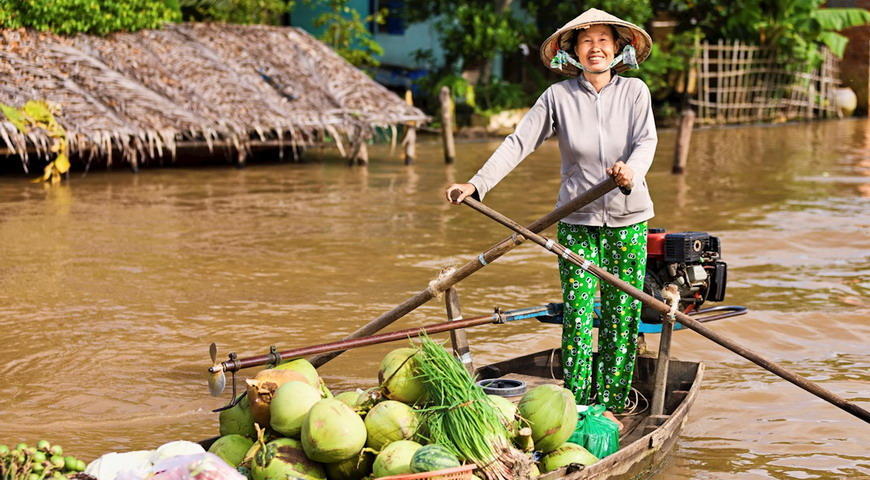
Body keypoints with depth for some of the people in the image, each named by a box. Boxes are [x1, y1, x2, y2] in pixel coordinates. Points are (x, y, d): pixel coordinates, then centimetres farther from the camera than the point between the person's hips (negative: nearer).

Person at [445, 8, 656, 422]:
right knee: (579, 315, -5)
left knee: (622, 315, 4)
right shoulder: (558, 96, 0)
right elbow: (519, 143, -4)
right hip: (578, 221, -1)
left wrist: (631, 171, -33)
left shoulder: (634, 91, 2)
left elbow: (646, 141, -10)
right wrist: (477, 184, -14)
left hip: (628, 220, 1)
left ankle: (609, 404, 15)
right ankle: (577, 408, 3)